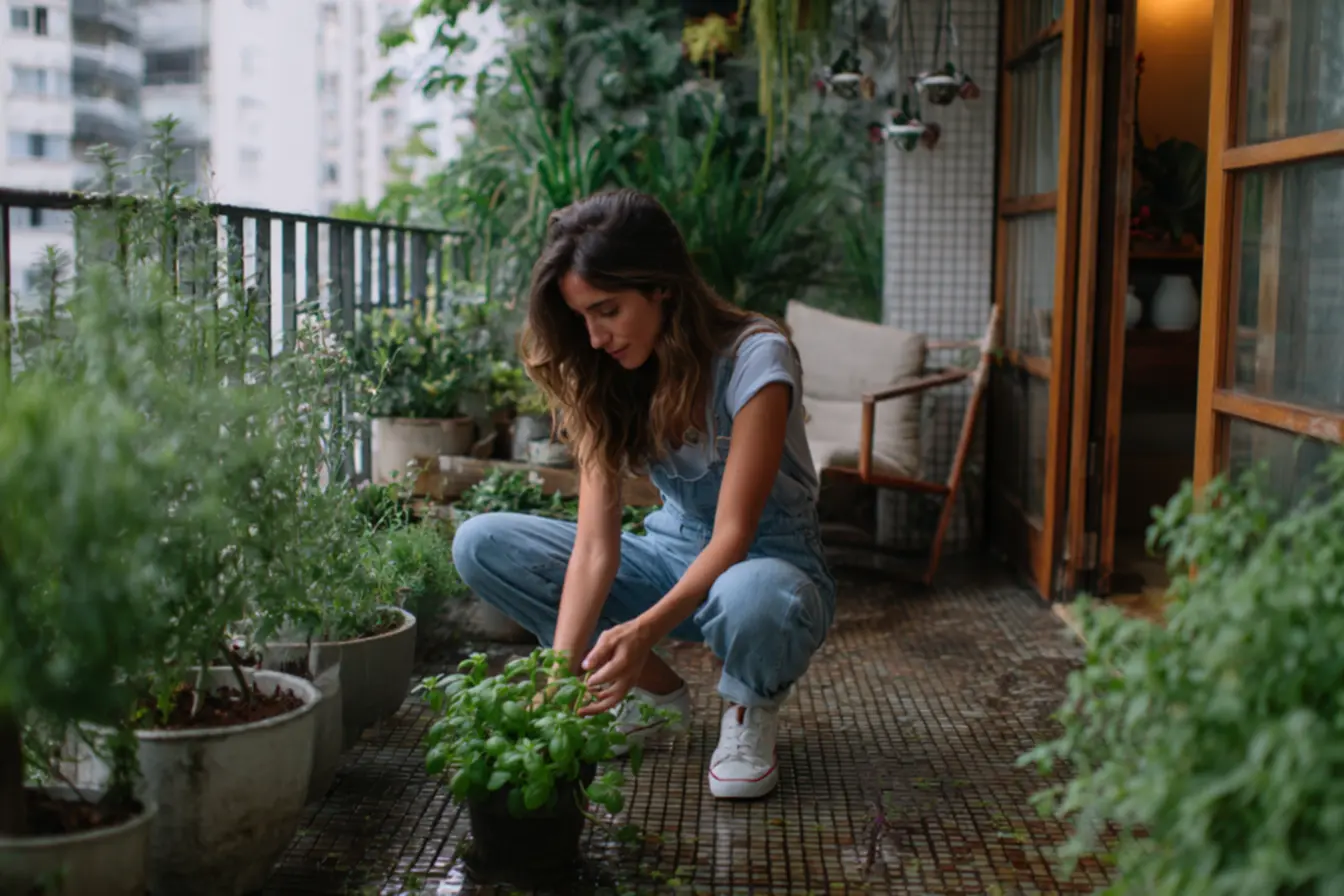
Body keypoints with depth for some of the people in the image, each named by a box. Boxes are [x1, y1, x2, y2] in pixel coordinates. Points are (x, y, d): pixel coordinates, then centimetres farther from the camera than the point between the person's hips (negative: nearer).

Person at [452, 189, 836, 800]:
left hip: (766, 563, -5)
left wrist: (644, 629, -41)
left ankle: (751, 706, -5)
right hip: (672, 556, 5)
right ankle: (656, 693, 1)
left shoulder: (754, 359, -23)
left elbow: (733, 535, -26)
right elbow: (595, 541, -16)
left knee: (750, 597, -44)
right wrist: (562, 666, -29)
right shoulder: (605, 379, -7)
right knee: (480, 544, -12)